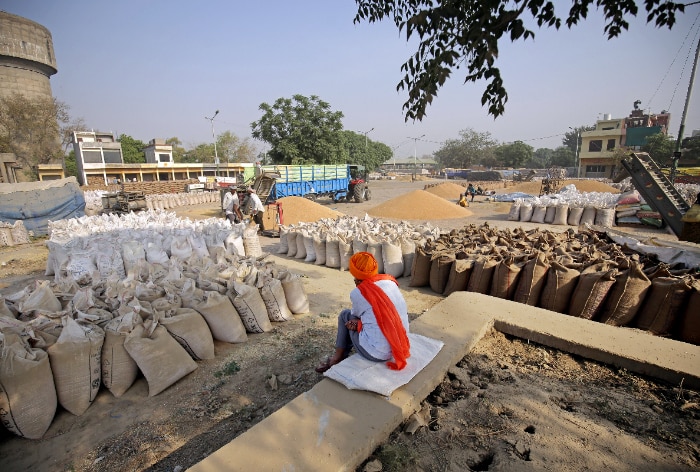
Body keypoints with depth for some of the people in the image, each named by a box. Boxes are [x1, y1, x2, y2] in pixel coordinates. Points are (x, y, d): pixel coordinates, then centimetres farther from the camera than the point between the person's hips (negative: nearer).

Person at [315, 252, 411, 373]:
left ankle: (338, 358, 28)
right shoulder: (391, 281, 2)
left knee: (345, 315, 14)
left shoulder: (358, 293, -12)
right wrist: (360, 322, 5)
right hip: (402, 344, 6)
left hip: (378, 353, -6)